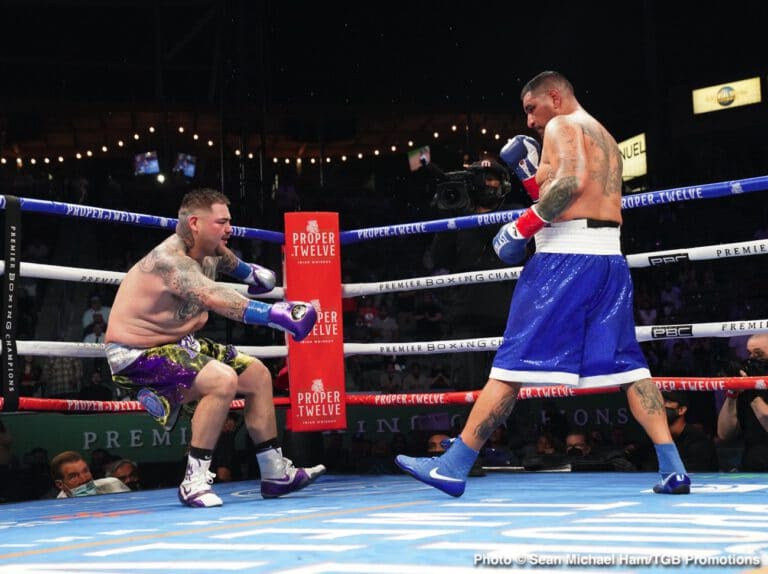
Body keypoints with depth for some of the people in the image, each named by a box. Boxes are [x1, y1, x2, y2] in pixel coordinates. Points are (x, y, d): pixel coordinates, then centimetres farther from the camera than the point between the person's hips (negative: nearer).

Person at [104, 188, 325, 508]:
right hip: (135, 354, -10)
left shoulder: (210, 254, 0)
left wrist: (250, 273, 44)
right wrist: (275, 314, -55)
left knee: (258, 375, 8)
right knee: (223, 380, -31)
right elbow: (215, 298, -47)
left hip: (177, 345, 10)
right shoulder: (169, 260, -29)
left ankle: (276, 473, 16)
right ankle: (194, 482, -21)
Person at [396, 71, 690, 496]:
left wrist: (523, 226, -15)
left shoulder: (561, 126, 0)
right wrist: (532, 179, 23)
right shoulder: (605, 139, 26)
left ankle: (455, 465, -5)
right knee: (625, 364, 8)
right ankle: (672, 469, 0)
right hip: (608, 257, 8)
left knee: (513, 364, -8)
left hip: (567, 255, -8)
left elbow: (573, 181, -19)